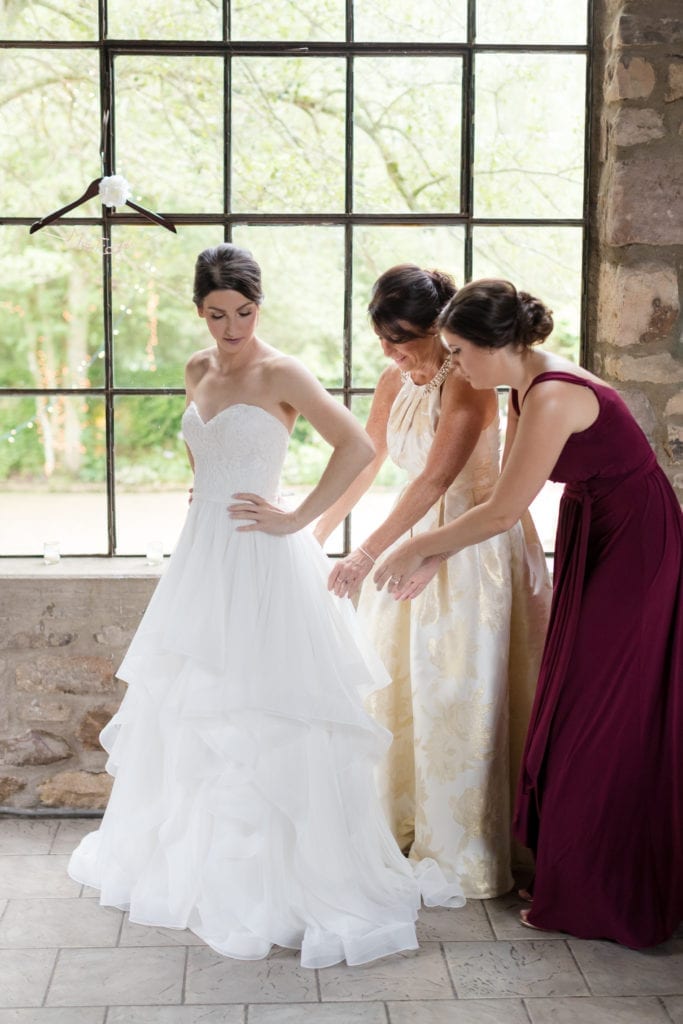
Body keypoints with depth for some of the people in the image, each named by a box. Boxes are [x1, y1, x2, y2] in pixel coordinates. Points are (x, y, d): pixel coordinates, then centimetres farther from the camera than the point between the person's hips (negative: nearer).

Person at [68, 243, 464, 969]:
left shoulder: (280, 375, -11)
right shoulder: (199, 371, 10)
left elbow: (357, 446, -17)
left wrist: (296, 519, -15)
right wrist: (204, 511, 15)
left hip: (261, 563, -7)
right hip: (202, 556, 8)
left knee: (266, 715, -5)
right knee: (189, 708, 14)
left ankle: (288, 876, 7)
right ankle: (195, 860, 31)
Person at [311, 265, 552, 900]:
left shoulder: (466, 383, -18)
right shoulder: (394, 383, 7)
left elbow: (435, 477, -26)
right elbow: (362, 465, 16)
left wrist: (368, 553, -29)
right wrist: (314, 535, 15)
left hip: (474, 547, -8)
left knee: (461, 694, -3)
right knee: (399, 680, 10)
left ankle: (464, 850, 9)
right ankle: (404, 825, 25)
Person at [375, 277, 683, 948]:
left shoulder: (552, 397, -26)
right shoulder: (527, 392, 4)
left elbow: (502, 513, -23)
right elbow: (504, 502, 8)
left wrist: (414, 550, -11)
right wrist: (430, 559, 6)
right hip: (593, 544, 10)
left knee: (599, 721, -1)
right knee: (579, 711, 15)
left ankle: (590, 899, 12)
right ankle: (577, 881, 28)